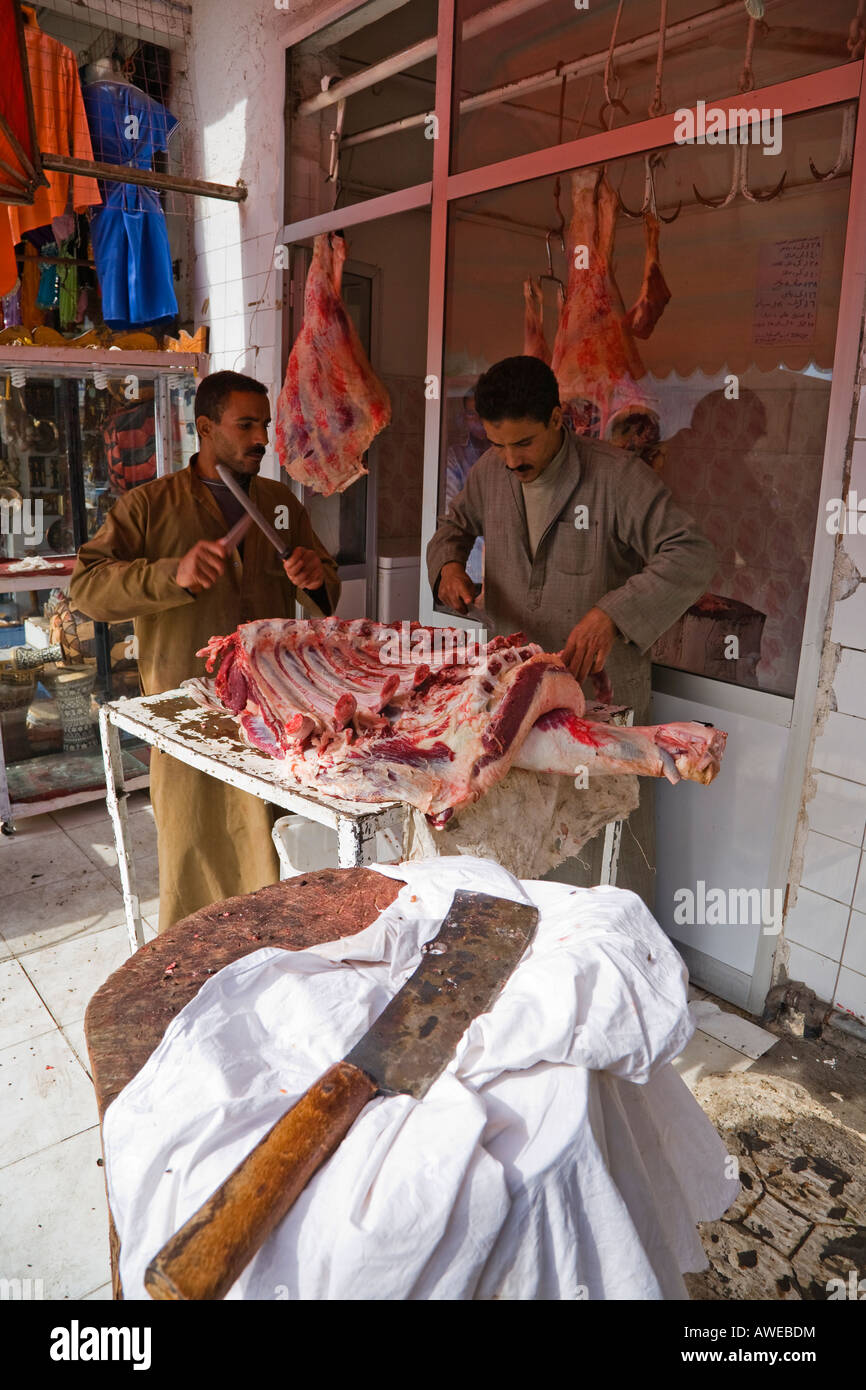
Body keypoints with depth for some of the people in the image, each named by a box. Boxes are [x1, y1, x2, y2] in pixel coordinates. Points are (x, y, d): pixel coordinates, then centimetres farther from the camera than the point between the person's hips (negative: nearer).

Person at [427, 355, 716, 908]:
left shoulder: (616, 475, -15)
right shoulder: (491, 472, 2)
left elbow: (693, 555, -23)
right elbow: (455, 524, 21)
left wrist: (611, 614, -36)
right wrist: (449, 564, -2)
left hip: (602, 685, -5)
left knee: (614, 839, 4)